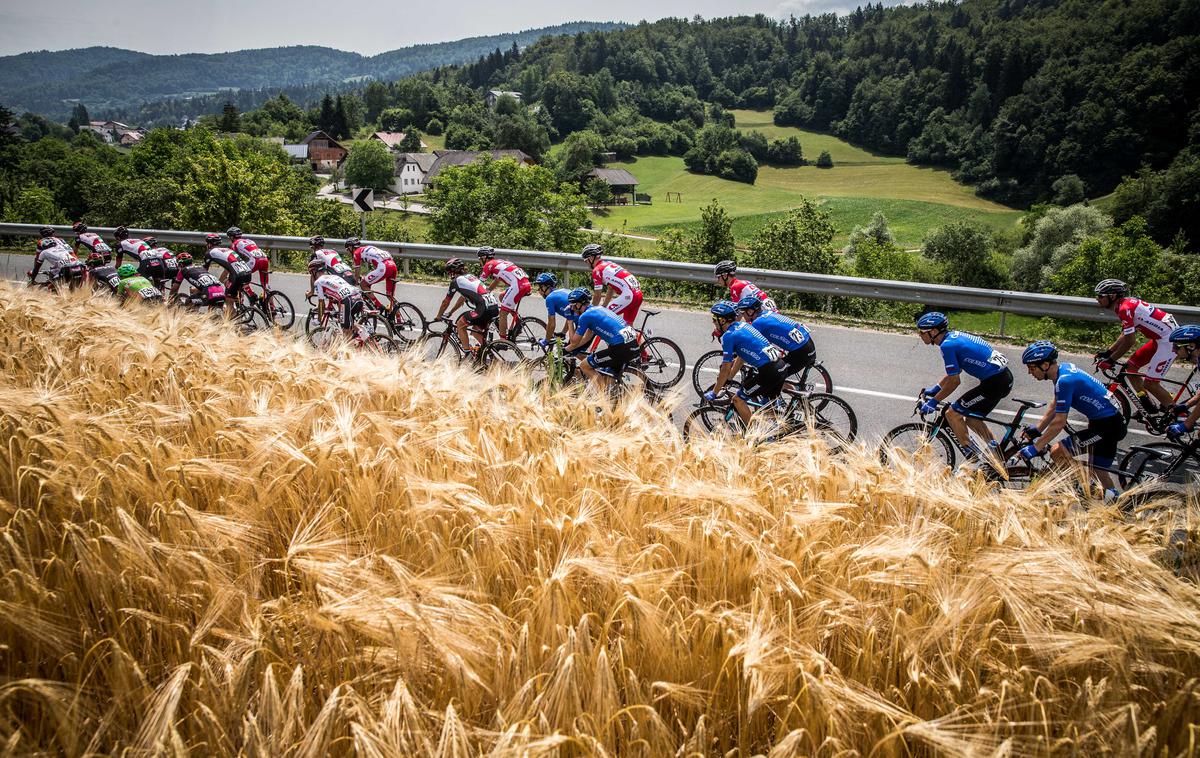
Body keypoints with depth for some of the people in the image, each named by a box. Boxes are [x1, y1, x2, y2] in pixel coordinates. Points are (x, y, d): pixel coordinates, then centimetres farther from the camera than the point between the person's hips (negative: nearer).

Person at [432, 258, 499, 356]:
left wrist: (438, 316, 28)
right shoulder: (470, 277, 29)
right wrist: (450, 312, 46)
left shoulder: (456, 281, 5)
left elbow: (446, 301, 14)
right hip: (496, 307, 8)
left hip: (484, 308, -8)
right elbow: (462, 298, 39)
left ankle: (469, 354, 7)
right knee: (476, 330, 26)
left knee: (460, 325, 8)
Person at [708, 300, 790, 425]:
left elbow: (725, 370, -6)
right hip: (780, 366, 9)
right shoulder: (742, 325, 17)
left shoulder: (728, 336, -9)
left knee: (738, 399, 5)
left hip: (768, 372, -9)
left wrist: (713, 393, 4)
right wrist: (728, 379, 33)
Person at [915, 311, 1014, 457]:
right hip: (1005, 377, 10)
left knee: (952, 414, -3)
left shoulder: (947, 345, -16)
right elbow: (954, 372, 23)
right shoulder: (954, 335, 13)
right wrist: (935, 389, 27)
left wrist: (933, 401, -5)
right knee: (972, 419, 20)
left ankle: (975, 458, 1)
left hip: (994, 383, -10)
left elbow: (954, 381, -14)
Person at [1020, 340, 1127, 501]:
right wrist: (1037, 430, 13)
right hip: (1110, 422, 10)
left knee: (1058, 451, -18)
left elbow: (1059, 423, -24)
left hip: (1108, 426, -10)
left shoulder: (1065, 380, -24)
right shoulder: (1064, 369, 5)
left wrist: (1035, 448, -20)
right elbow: (1054, 407, 17)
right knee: (1097, 472, 20)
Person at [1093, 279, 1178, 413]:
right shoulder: (1126, 303, 10)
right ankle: (1147, 407, 19)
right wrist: (1107, 353, 14)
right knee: (1130, 367, 13)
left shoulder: (1125, 308, -20)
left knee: (1150, 383, -9)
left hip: (1169, 339, -10)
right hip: (1160, 338, 10)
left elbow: (1128, 342, -21)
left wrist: (1110, 361, -13)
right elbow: (1125, 335, 17)